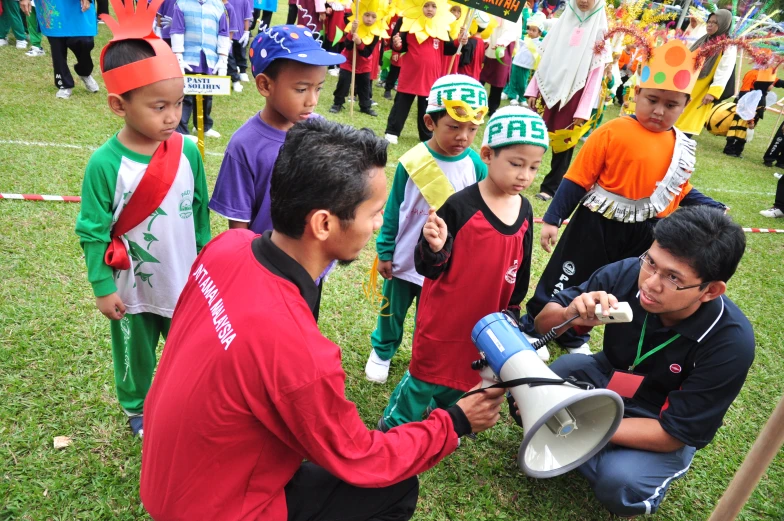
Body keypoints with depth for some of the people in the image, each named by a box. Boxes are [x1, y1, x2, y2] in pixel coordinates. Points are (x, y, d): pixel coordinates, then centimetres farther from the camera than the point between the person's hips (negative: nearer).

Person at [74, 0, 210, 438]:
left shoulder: (188, 151, -11)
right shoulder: (105, 164, -20)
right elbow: (93, 232, -11)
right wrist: (103, 287, -8)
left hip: (186, 283, 2)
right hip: (132, 291, -2)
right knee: (135, 356, 22)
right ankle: (137, 409, 49)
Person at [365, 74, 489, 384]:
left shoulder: (476, 167, -12)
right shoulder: (412, 162, -16)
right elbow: (393, 211, -6)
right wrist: (385, 252, -3)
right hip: (404, 260, 0)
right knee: (392, 312, 21)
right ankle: (382, 351, 47)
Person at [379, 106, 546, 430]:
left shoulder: (524, 211, -3)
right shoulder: (460, 206, -22)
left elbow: (521, 269, 10)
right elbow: (429, 268, -18)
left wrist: (512, 311, 14)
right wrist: (435, 247, -38)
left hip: (486, 320, 6)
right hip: (444, 317, -5)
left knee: (463, 378, 23)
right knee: (425, 376, 11)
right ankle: (393, 426, 36)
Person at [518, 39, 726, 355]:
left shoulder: (683, 148, 0)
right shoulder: (612, 133, -17)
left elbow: (682, 192, 13)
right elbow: (578, 179, -16)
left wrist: (716, 210, 1)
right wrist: (552, 219, -16)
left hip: (642, 234, 5)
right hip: (597, 224, -5)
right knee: (566, 280, 9)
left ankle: (574, 337, 40)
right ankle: (532, 329, 28)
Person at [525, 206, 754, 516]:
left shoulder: (731, 343, -29)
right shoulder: (627, 274, -24)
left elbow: (672, 434, -24)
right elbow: (543, 322, -13)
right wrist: (570, 316, -36)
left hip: (665, 433, -2)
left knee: (619, 483, -31)